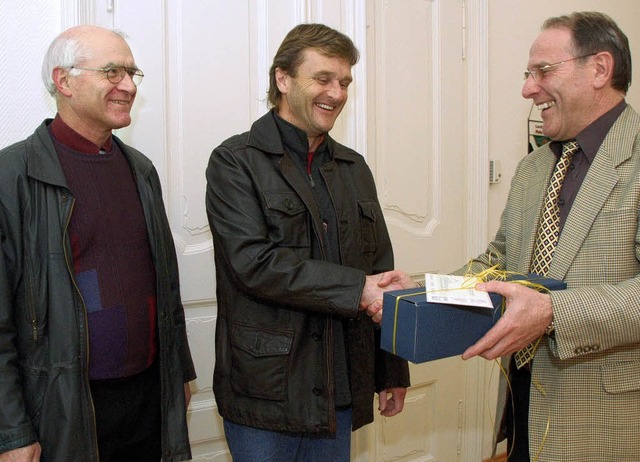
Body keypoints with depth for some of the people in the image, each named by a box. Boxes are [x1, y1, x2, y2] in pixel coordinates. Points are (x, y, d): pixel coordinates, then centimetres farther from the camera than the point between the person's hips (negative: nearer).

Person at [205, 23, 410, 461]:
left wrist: (393, 372, 11)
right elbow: (254, 262, -19)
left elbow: (380, 273, 12)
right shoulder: (235, 162, -6)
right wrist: (356, 289, -21)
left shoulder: (354, 167, 12)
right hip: (266, 392, -5)